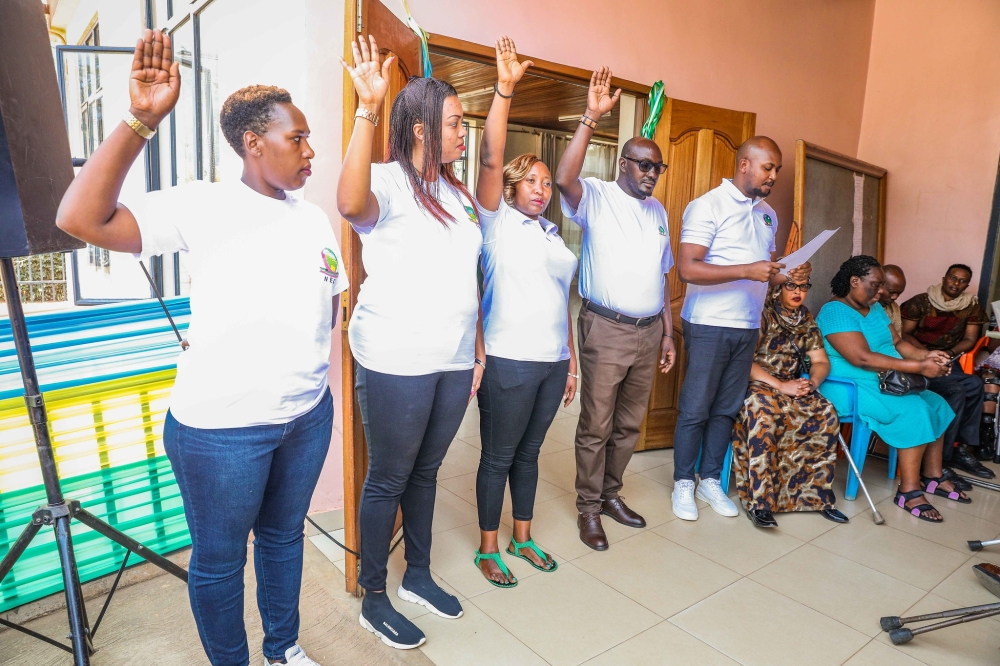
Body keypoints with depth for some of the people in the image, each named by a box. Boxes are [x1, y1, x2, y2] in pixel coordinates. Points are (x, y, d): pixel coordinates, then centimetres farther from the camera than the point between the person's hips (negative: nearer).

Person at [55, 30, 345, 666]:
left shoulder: (315, 218, 7)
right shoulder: (203, 206, -11)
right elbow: (82, 218, -22)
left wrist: (302, 357, 6)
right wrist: (142, 120, -28)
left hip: (310, 412, 6)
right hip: (222, 424, -5)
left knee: (284, 535, 23)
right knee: (220, 559, 13)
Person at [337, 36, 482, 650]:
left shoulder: (457, 195, 13)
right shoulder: (388, 183, -9)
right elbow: (351, 203, -35)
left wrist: (479, 350, 16)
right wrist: (368, 110, -39)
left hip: (454, 363, 7)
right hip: (396, 364, -7)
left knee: (426, 472, 19)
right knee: (388, 480, 6)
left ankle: (418, 574, 38)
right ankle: (373, 598, 26)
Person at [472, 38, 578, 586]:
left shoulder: (553, 234, 16)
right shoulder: (498, 221, -2)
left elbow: (561, 301, 16)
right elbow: (490, 160, -17)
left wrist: (571, 359, 15)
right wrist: (504, 89, -24)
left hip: (552, 362, 6)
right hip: (509, 362, -6)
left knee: (528, 452, 17)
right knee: (498, 457, 5)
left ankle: (522, 537, 33)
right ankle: (488, 548, 23)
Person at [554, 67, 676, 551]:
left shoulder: (658, 211, 16)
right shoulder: (596, 197, -3)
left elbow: (661, 275, 18)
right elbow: (564, 179, -27)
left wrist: (668, 333, 15)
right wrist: (591, 118, -31)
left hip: (649, 330, 6)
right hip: (606, 329, -6)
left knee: (630, 424, 15)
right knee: (596, 425, 2)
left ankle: (611, 494, 32)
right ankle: (588, 508, 18)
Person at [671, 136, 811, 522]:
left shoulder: (768, 214, 15)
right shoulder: (708, 206, -9)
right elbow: (687, 268, -19)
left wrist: (789, 277, 1)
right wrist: (747, 270, -25)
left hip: (747, 327, 7)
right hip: (709, 326, -6)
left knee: (727, 409, 11)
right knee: (695, 409, 2)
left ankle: (710, 480, 24)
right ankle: (683, 484, 16)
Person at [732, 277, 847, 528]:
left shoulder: (806, 319, 13)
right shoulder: (761, 312, -7)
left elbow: (821, 362, 13)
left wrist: (812, 382, -10)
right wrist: (780, 385, -23)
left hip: (792, 386, 6)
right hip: (755, 384, -6)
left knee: (826, 414, -22)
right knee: (763, 410, -38)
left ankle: (818, 494, -9)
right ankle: (758, 502, -35)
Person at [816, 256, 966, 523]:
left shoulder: (875, 308, 12)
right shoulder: (836, 312, -19)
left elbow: (897, 342, 12)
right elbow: (862, 358, -27)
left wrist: (925, 355, -10)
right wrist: (919, 368, -25)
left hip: (886, 383, 10)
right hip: (850, 387, -10)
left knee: (936, 405, 3)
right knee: (914, 412, -23)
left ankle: (932, 476, 14)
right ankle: (909, 491, -15)